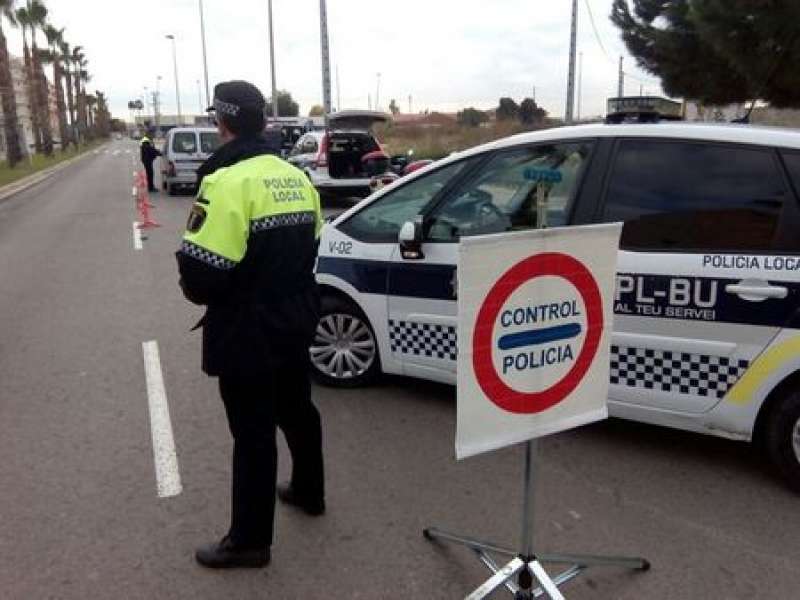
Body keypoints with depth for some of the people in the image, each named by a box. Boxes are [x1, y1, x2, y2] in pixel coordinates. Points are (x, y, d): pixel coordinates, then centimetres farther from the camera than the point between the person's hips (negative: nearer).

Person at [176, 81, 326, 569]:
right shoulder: (296, 177, 5)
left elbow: (200, 273, -24)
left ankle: (249, 540, 19)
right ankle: (308, 492, 44)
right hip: (295, 321, 8)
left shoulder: (228, 182, -21)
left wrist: (201, 292, -2)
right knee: (297, 410, 24)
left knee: (253, 434, 4)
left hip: (247, 332, -8)